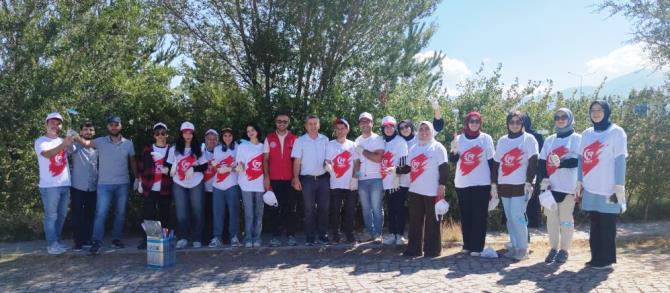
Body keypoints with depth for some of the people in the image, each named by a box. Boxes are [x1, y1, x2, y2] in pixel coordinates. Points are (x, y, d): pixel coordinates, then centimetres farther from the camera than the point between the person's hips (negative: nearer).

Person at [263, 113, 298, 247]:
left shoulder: (294, 139, 6)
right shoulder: (269, 139, 7)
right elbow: (265, 159, 4)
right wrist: (266, 177, -4)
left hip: (289, 179, 0)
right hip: (274, 179, 0)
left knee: (290, 208, 3)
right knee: (274, 208, 3)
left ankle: (291, 235, 9)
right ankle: (275, 236, 8)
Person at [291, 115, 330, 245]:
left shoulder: (325, 140, 8)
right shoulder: (300, 141, 1)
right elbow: (297, 162, -1)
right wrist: (296, 179, -8)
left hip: (323, 178, 2)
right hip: (307, 179, -2)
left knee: (324, 208, 5)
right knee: (309, 209, 2)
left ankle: (323, 234, 17)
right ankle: (310, 237, 9)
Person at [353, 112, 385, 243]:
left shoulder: (378, 139, 0)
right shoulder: (357, 141, 15)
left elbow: (378, 158, -12)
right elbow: (356, 161, 15)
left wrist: (363, 151, -8)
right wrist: (354, 174, 2)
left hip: (376, 178, -5)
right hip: (362, 179, 5)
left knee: (376, 208, -5)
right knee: (365, 209, 7)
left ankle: (378, 234, 1)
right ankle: (370, 233, 14)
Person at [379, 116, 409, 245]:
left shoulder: (400, 141, -2)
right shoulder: (383, 142, 16)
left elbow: (403, 161, -10)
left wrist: (397, 172, -20)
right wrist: (382, 178, 14)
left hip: (398, 181, -5)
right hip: (387, 182, 6)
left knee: (399, 209, -1)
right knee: (391, 209, 10)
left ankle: (400, 234, 5)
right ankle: (392, 234, 16)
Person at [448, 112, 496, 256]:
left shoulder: (486, 138, 2)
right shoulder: (459, 139, 7)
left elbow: (491, 162, 2)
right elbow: (453, 160, 5)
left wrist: (494, 183, -2)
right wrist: (453, 150, -16)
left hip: (481, 184, -2)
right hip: (462, 184, 3)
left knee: (479, 216, -1)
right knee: (465, 216, 8)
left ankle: (477, 247, 4)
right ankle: (467, 245, 18)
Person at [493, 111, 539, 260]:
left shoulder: (529, 139, -1)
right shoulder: (502, 140, 13)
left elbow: (533, 162, -8)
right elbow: (497, 163, 15)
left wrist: (529, 182, -16)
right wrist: (494, 183, 12)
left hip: (521, 185, -5)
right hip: (504, 185, 5)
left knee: (517, 217, -10)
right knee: (510, 218, 8)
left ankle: (523, 248, 2)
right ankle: (514, 247, 16)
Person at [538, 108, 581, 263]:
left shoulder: (577, 138, 3)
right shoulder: (550, 140, 16)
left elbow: (580, 160, -9)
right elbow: (542, 161, 9)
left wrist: (560, 163, -24)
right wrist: (543, 180, -6)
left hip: (568, 186, -4)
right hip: (550, 186, 4)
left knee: (566, 219, 1)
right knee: (551, 218, 8)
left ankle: (564, 250, 11)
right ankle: (553, 249, 17)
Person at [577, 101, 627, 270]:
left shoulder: (616, 132, -3)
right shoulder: (586, 134, 14)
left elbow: (620, 161, -8)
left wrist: (619, 188, -13)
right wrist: (579, 183, 14)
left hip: (608, 189, -5)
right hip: (590, 189, 5)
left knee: (607, 226, -1)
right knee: (595, 225, 10)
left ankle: (606, 260, 8)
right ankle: (596, 258, 18)